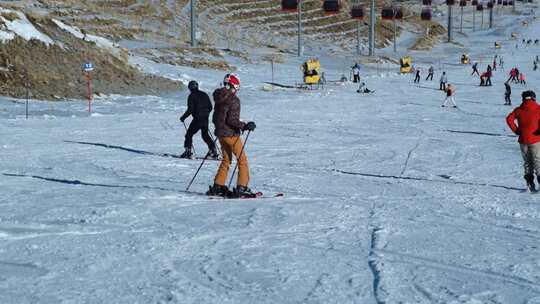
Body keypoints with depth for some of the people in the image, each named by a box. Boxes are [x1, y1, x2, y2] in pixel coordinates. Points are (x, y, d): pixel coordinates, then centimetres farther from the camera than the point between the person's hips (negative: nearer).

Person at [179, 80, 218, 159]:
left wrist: (183, 117, -3)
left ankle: (188, 152, -5)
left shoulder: (192, 96, -7)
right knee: (205, 134, 19)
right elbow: (210, 107, 14)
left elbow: (190, 109, -14)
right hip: (205, 119, 6)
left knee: (189, 134, 3)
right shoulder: (204, 94, 12)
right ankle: (213, 151, 13)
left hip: (197, 119, -6)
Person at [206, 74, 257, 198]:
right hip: (231, 134, -8)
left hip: (220, 133, 8)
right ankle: (241, 188, -6)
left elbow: (215, 118, 15)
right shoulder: (233, 100, -16)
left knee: (226, 159, 19)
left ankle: (218, 186, 17)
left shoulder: (219, 99, 8)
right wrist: (244, 126, -18)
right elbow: (232, 120, -23)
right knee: (242, 160, 0)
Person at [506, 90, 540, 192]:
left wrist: (516, 130, 2)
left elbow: (509, 119, -5)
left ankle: (529, 180, 6)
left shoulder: (518, 110, 4)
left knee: (527, 161, 14)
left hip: (523, 140, 2)